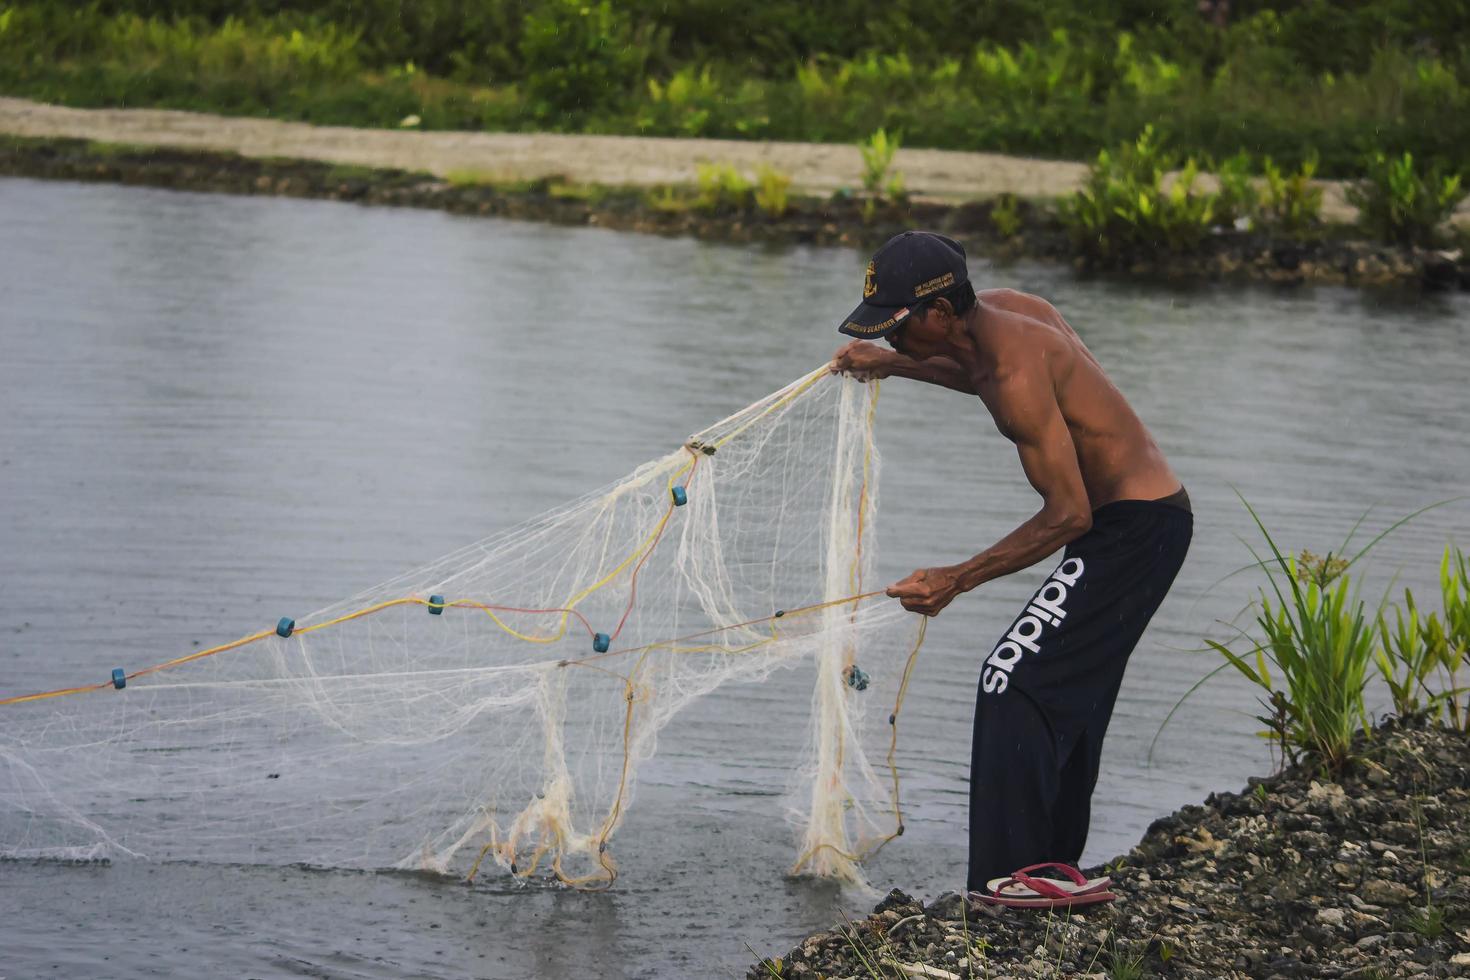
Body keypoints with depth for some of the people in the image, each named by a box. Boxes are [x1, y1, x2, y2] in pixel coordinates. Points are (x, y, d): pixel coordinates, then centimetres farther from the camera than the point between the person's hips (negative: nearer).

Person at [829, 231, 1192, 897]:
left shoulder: (1017, 373, -25)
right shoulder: (1001, 310, 4)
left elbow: (1068, 514, -26)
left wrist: (957, 580, -23)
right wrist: (894, 366, 26)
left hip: (1133, 528, -11)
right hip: (1150, 514, 11)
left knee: (1013, 684, -14)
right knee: (1067, 699, 19)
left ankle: (1003, 898, -16)